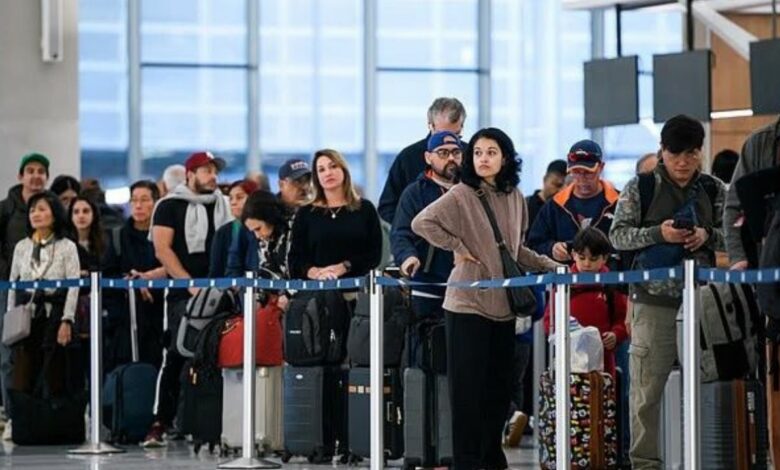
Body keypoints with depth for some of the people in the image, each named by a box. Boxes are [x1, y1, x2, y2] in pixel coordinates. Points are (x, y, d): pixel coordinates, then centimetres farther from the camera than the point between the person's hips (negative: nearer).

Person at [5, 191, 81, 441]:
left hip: (54, 312, -3)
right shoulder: (21, 247, 12)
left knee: (56, 376, -2)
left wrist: (66, 321, -11)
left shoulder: (67, 247, 1)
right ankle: (15, 422, -5)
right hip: (26, 314, 3)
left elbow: (73, 286, -3)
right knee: (21, 375, -5)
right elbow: (13, 284, 14)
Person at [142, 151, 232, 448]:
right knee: (176, 357, -9)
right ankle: (160, 423, -7)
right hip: (183, 295, -4)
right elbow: (162, 250, -6)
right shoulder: (170, 206, 2)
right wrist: (190, 283, -14)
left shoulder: (223, 206, 16)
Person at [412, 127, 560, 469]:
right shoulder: (461, 195, -8)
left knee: (499, 384, 9)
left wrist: (551, 266, 12)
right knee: (469, 384, -2)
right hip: (468, 303, -5)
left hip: (503, 303, 5)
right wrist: (458, 248, -14)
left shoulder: (514, 198, 9)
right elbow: (422, 223, -16)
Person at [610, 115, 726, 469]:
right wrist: (659, 233, -15)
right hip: (654, 300, -2)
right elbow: (617, 235, 0)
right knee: (647, 387, -1)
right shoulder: (641, 188, 2)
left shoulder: (713, 190, 9)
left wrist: (707, 236, -8)